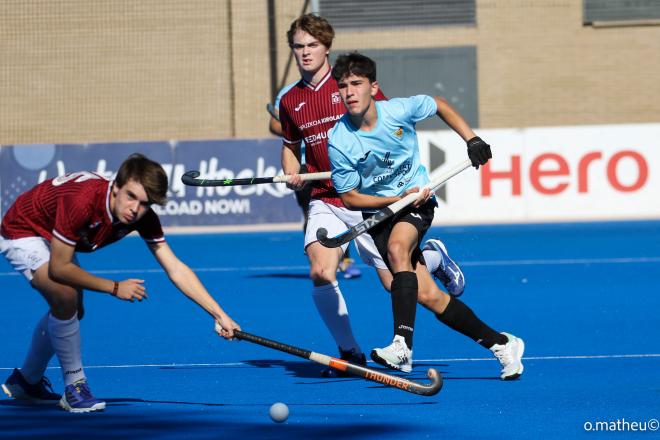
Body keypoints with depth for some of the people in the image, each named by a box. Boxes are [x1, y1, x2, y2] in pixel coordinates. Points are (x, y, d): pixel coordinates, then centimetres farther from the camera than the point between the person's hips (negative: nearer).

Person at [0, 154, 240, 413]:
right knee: (65, 297, -28)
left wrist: (219, 315, -27)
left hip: (50, 235, 8)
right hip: (22, 233, -8)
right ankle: (75, 387, -12)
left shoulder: (144, 218, -21)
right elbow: (58, 268, -35)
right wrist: (115, 288, -28)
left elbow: (176, 270, -19)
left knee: (71, 311, 19)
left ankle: (27, 381, 42)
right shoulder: (82, 201, -41)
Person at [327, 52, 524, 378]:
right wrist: (398, 198, -16)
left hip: (416, 200, -1)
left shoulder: (399, 110, -11)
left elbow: (440, 106, 11)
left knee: (397, 247, -35)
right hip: (376, 213, 1)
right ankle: (501, 344, 4)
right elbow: (349, 198, -6)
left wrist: (471, 139, 5)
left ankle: (403, 345, -44)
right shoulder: (339, 143, -14)